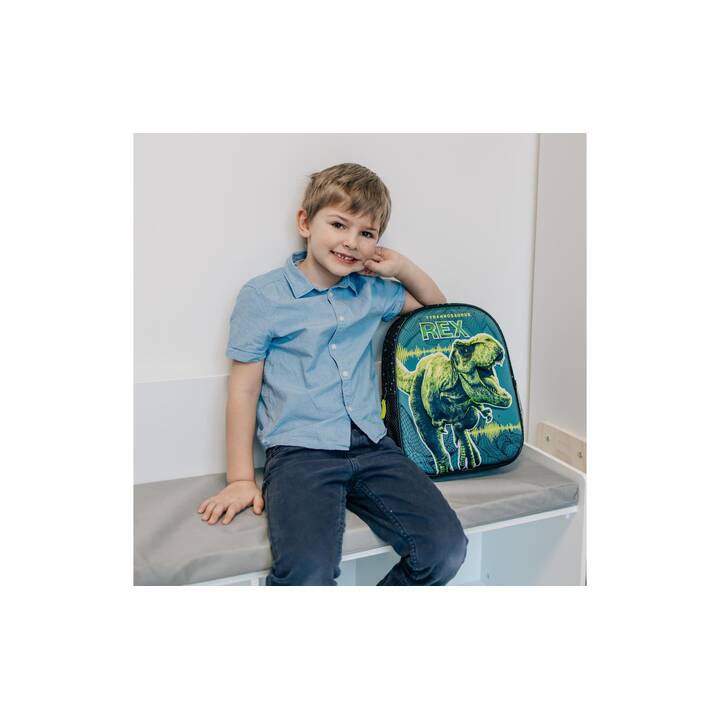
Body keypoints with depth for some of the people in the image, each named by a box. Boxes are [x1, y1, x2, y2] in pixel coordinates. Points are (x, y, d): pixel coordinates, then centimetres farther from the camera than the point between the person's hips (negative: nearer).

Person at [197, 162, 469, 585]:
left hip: (373, 446, 5)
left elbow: (437, 307, 30)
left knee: (447, 548, -14)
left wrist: (402, 267, 11)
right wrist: (241, 479, 0)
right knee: (308, 573, -31)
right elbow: (244, 390, 3)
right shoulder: (263, 296, 2)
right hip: (301, 452, -4)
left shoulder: (372, 292, 15)